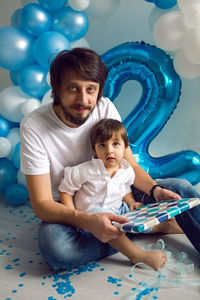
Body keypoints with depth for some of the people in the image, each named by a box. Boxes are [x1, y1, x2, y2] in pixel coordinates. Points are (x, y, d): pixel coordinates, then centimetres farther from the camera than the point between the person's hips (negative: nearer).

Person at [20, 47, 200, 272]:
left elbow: (130, 165, -3)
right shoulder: (33, 126, -21)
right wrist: (88, 220, -41)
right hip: (67, 211, -2)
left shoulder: (105, 108, -10)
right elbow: (41, 203, -24)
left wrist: (155, 190, -23)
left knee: (180, 188, -13)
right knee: (55, 246, -37)